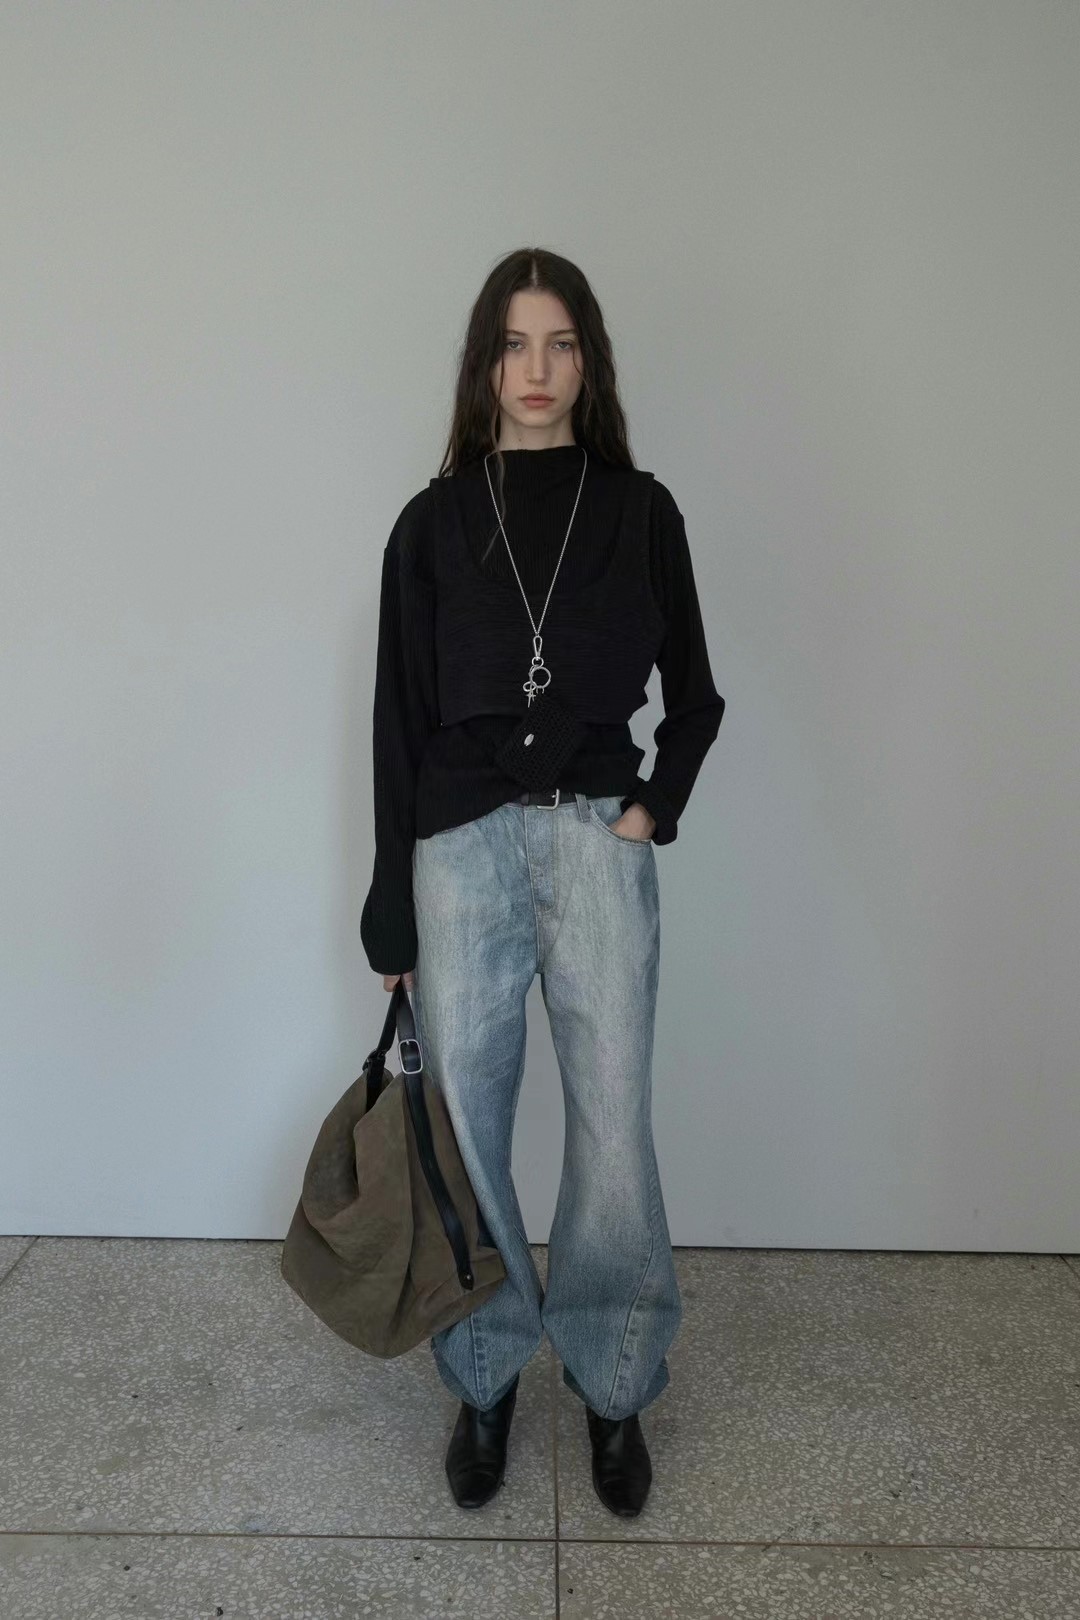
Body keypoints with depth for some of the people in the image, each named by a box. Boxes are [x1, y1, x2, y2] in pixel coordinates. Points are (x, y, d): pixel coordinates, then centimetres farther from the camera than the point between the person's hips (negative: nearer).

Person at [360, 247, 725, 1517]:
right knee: (464, 1127, 6)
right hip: (461, 842, 1)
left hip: (598, 840, 0)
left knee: (613, 1134, 1)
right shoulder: (435, 521, 5)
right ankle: (486, 1379, 29)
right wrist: (392, 917, 4)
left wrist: (654, 807, -5)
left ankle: (612, 1386, 25)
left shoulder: (640, 511, 6)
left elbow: (694, 695, 13)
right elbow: (398, 721, 5)